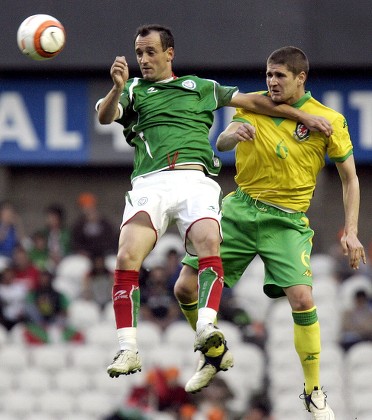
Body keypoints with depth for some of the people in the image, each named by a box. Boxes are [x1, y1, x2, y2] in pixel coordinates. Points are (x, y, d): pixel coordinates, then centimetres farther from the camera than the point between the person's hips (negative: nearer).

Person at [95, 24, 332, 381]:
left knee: (209, 242, -29)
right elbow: (105, 116, 2)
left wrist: (303, 116, 24)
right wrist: (117, 88, -20)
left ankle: (206, 330, -41)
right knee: (127, 257, -21)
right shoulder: (133, 91, 21)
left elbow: (252, 101, 28)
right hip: (149, 183, 0)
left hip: (195, 180, 0)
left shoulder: (200, 88, 26)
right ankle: (128, 349, -19)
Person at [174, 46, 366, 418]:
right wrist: (234, 134, -31)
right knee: (185, 288, -3)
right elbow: (221, 144, -6)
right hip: (241, 208, 3)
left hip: (286, 219, -3)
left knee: (301, 298, -24)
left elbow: (349, 177, 3)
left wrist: (351, 232, -6)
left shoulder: (329, 120, -4)